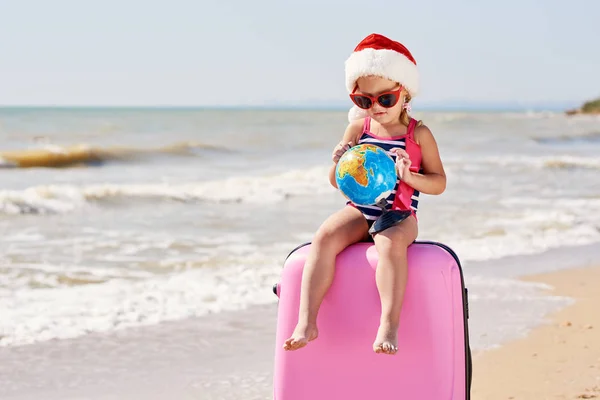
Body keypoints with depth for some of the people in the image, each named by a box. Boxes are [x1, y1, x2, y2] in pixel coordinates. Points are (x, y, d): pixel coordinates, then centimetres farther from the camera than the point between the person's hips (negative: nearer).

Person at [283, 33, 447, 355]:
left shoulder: (419, 134, 1)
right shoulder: (357, 128, 9)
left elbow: (439, 183, 3)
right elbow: (336, 181, 14)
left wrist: (409, 176, -17)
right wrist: (339, 163, -10)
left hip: (400, 216, -3)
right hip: (359, 210, 3)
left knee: (390, 242, -38)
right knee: (325, 236, -28)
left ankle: (389, 326, -40)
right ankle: (307, 322, -33)